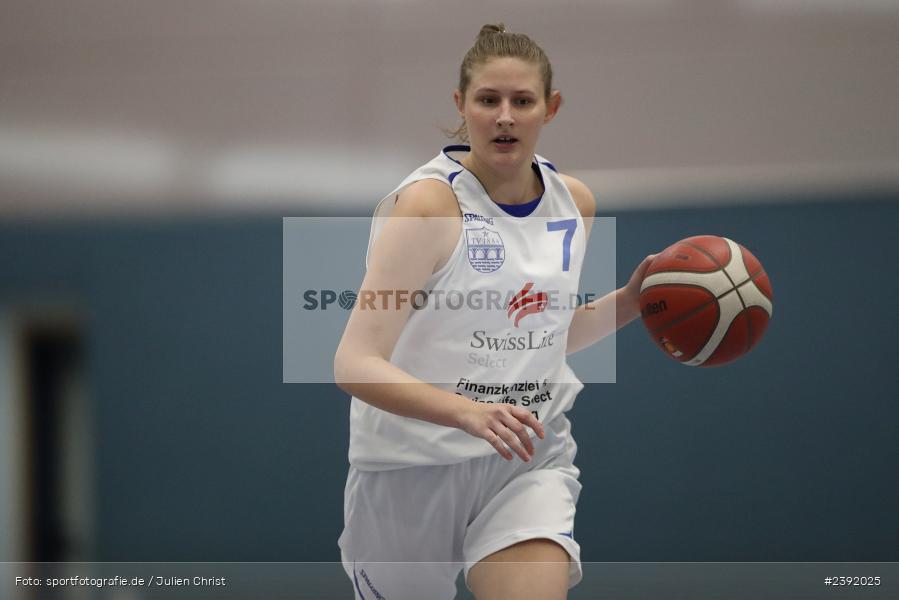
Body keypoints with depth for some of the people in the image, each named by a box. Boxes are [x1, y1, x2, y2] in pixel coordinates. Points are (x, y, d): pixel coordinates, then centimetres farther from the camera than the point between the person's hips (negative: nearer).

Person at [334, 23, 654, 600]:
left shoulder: (575, 201, 3)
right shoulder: (428, 203, -15)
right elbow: (356, 364, -23)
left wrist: (630, 301, 5)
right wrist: (469, 412, -37)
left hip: (529, 462, 3)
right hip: (415, 464, -3)